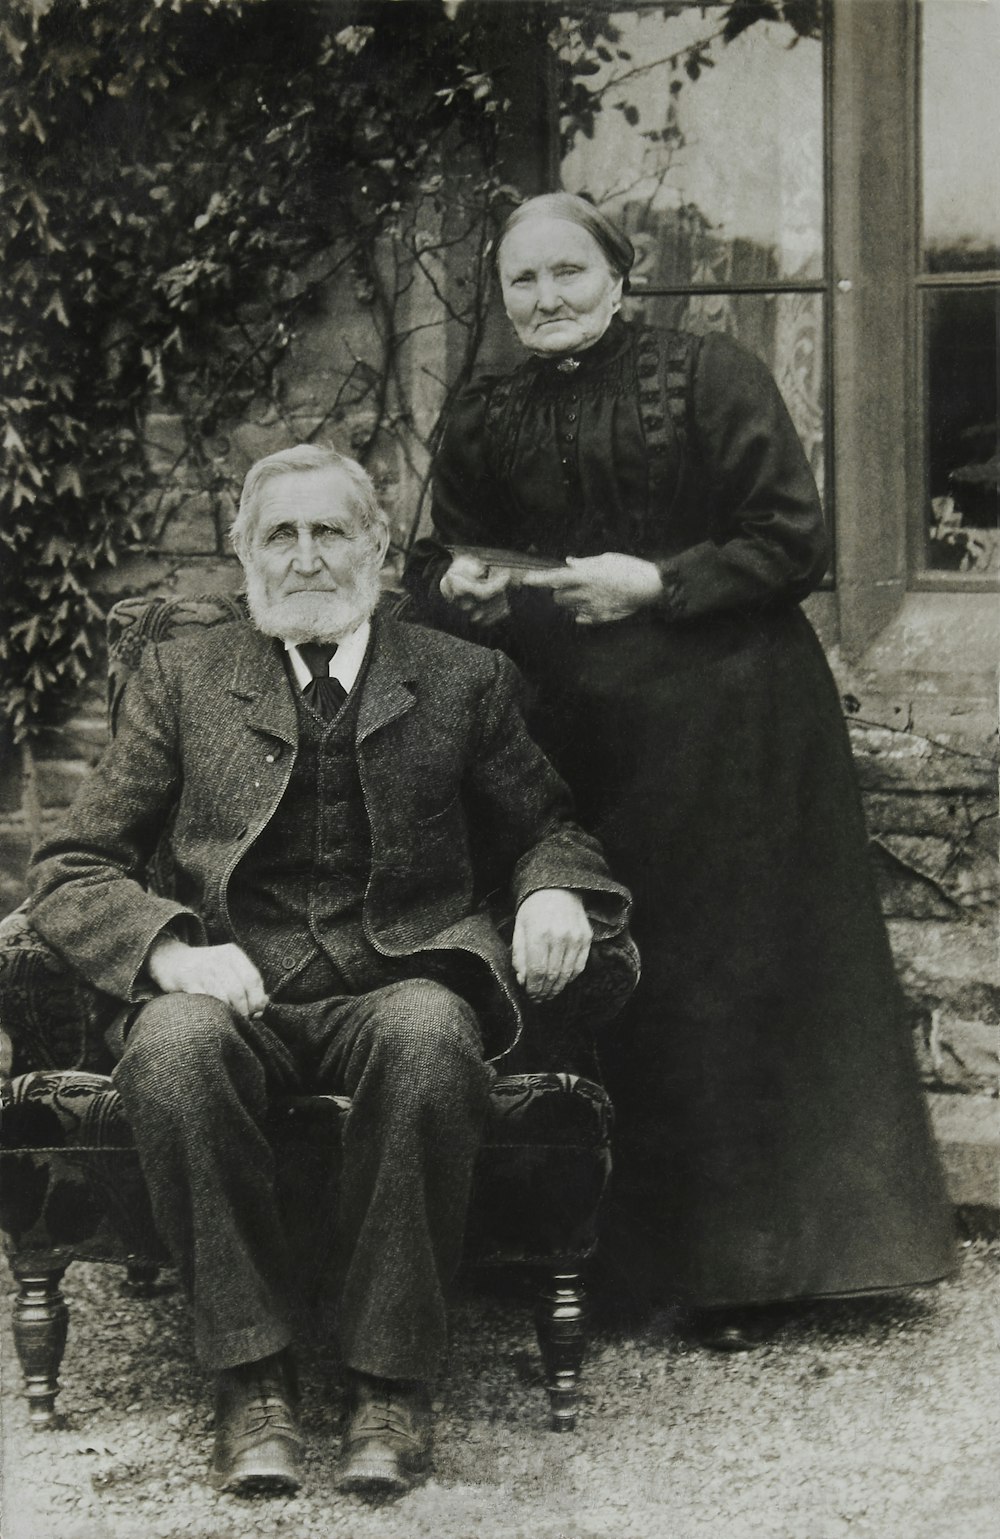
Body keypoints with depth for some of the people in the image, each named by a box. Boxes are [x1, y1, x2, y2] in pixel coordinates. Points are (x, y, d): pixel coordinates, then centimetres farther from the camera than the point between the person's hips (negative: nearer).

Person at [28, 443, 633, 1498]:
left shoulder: (461, 679, 17)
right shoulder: (179, 679, 15)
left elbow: (543, 828, 22)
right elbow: (72, 870, 10)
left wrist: (555, 893, -5)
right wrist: (172, 948, -12)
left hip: (401, 983, 0)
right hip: (238, 988, 1)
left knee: (427, 1038, -37)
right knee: (172, 1048, -35)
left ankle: (389, 1385, -25)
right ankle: (251, 1381, -22)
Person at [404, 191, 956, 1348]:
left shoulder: (711, 379, -5)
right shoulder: (484, 422, 10)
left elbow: (796, 544, -8)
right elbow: (440, 561, 17)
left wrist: (659, 583, -18)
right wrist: (457, 581, -6)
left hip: (724, 726, -4)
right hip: (570, 731, 4)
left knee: (728, 984, -2)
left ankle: (744, 1265, 9)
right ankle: (631, 1251, 18)